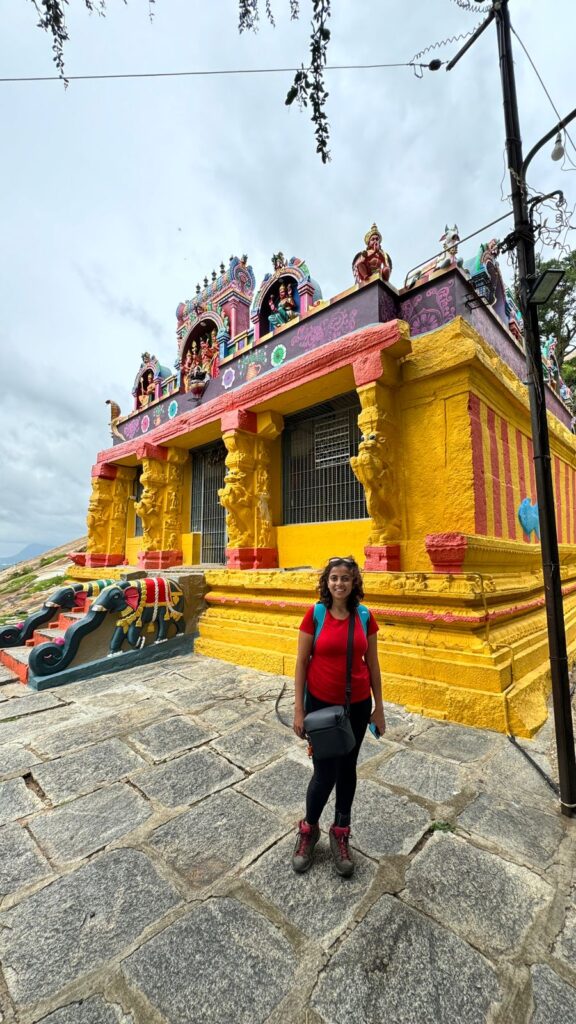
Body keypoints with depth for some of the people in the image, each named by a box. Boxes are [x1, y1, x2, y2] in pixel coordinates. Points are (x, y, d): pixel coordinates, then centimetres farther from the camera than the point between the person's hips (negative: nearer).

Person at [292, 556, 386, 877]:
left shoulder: (365, 617, -6)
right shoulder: (314, 614, -12)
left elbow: (372, 664, 2)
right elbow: (301, 663, -8)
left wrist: (379, 707, 6)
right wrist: (299, 710, -7)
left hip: (357, 705, 2)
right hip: (321, 704, -2)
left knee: (347, 769, 17)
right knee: (325, 774, 6)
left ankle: (341, 834, 41)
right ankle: (309, 830, 36)